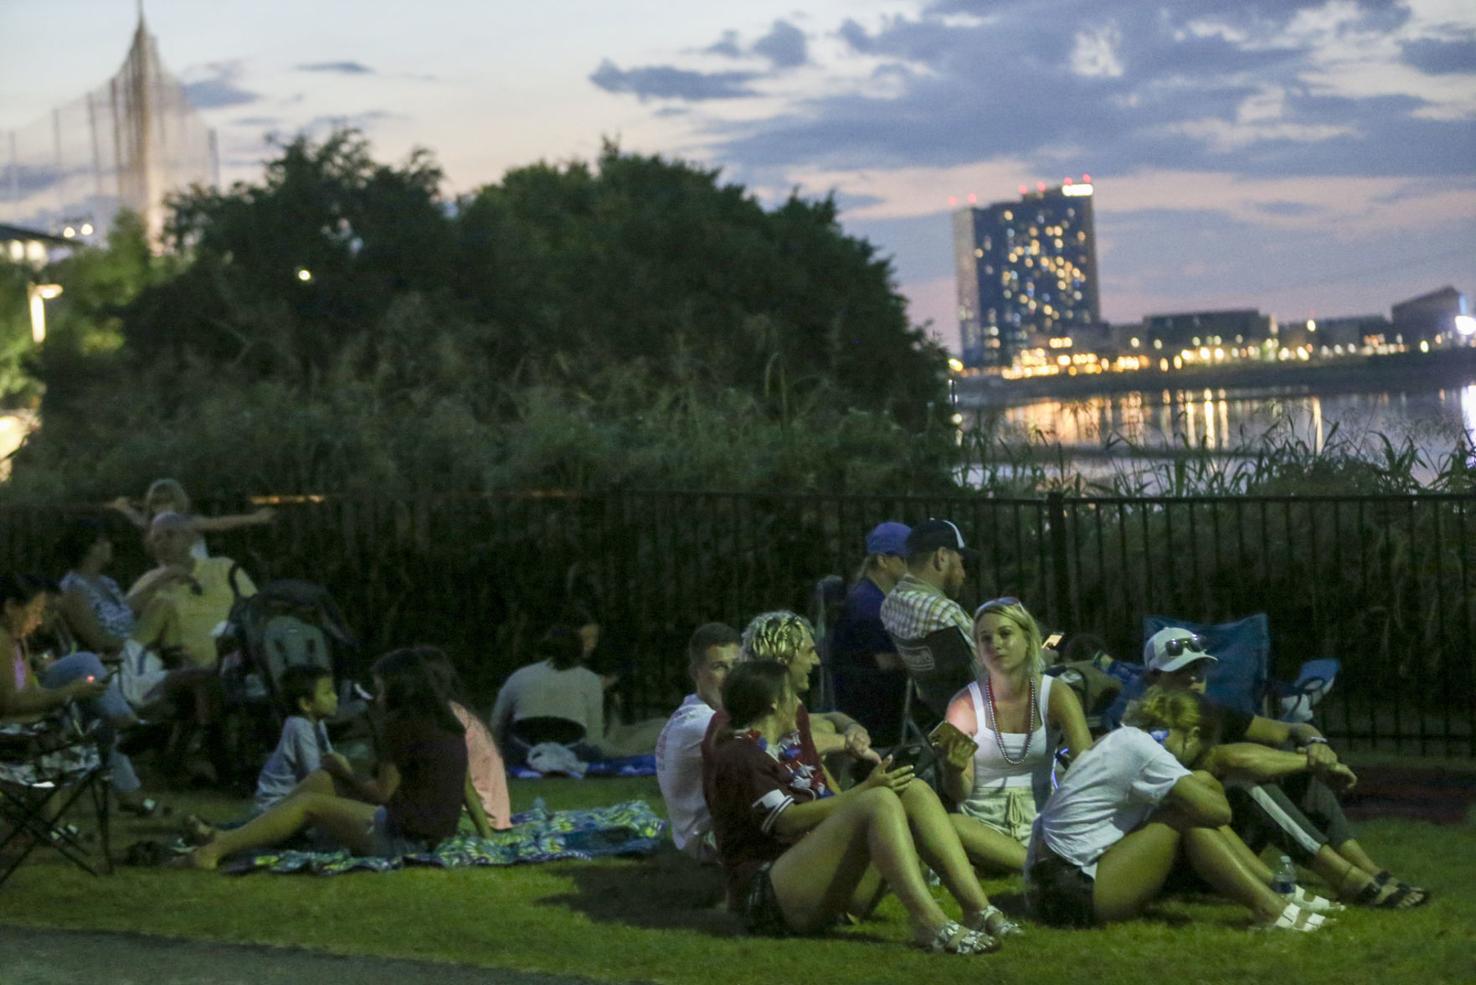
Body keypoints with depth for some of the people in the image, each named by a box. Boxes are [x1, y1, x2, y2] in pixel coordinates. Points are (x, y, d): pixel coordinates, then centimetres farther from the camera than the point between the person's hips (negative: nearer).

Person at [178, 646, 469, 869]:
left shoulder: (402, 724, -13)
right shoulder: (448, 726, 14)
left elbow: (382, 793, -9)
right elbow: (467, 790, 12)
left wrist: (345, 773, 7)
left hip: (403, 837, -9)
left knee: (308, 803, -1)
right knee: (322, 781, 12)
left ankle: (216, 850, -3)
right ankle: (231, 838, 11)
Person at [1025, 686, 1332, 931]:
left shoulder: (1121, 738, 15)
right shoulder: (1142, 748, -13)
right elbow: (1218, 811, -16)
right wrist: (1207, 787, 4)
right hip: (1075, 893, -10)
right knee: (1189, 819, -11)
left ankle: (1277, 888, 6)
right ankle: (1270, 907, -8)